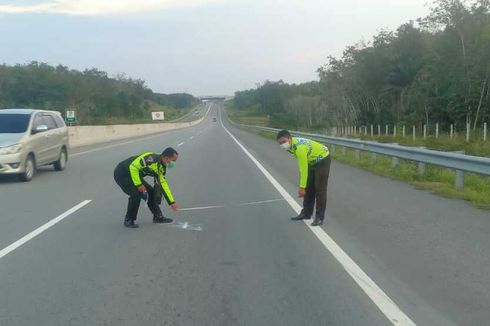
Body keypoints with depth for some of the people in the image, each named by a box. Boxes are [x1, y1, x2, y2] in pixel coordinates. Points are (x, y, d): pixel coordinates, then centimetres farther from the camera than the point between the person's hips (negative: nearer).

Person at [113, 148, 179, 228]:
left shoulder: (161, 168, 2)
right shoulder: (152, 158, -28)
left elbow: (163, 185, 10)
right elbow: (133, 167, -31)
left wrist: (171, 202, 10)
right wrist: (139, 184, -24)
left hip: (133, 175, 9)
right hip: (122, 174, -9)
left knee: (150, 191, 7)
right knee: (136, 194, -21)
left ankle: (158, 216, 18)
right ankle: (129, 220, -4)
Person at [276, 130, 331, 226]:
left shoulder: (300, 148, -35)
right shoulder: (292, 143, -8)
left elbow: (304, 169, -32)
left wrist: (302, 187, -28)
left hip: (322, 160, -9)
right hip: (311, 161, 9)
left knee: (320, 189, -10)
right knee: (309, 188, 10)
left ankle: (319, 217, -6)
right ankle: (306, 213, 17)